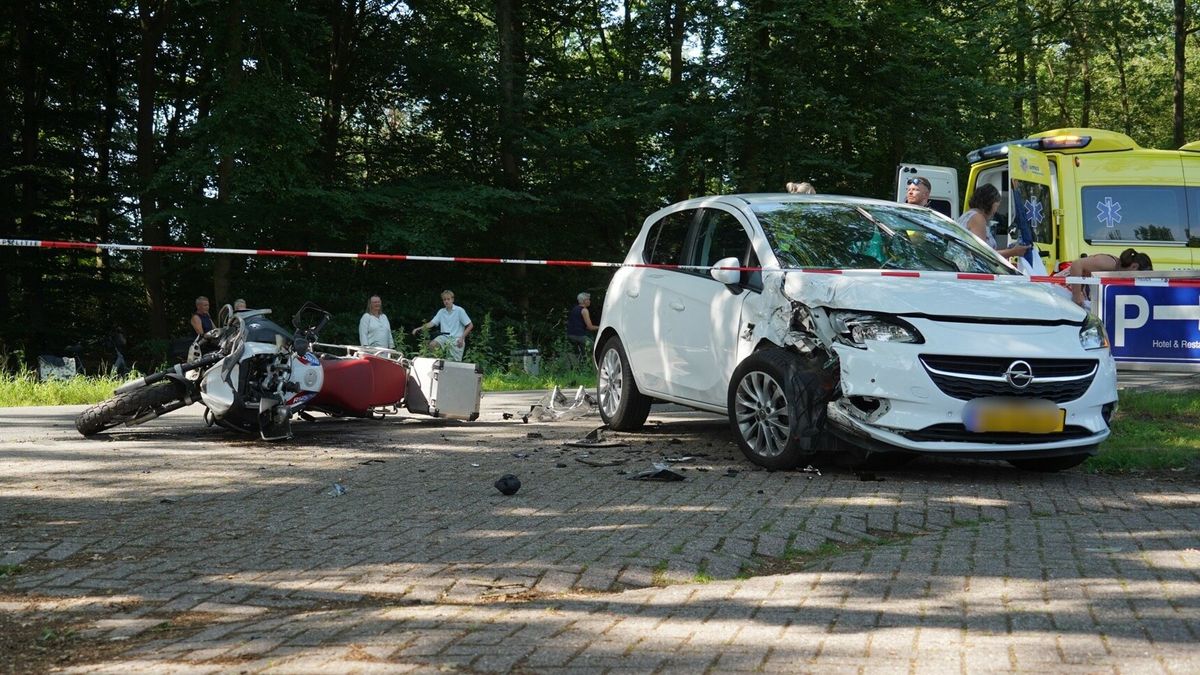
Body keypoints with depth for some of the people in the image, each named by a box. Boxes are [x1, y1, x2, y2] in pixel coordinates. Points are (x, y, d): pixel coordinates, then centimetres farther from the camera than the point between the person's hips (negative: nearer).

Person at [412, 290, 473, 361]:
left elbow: (470, 325, -3)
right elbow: (432, 323, 5)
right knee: (432, 344, -24)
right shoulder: (441, 312, 11)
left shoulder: (459, 310, -2)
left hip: (456, 338, -4)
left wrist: (462, 337, -13)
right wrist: (419, 328, -10)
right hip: (445, 337, 4)